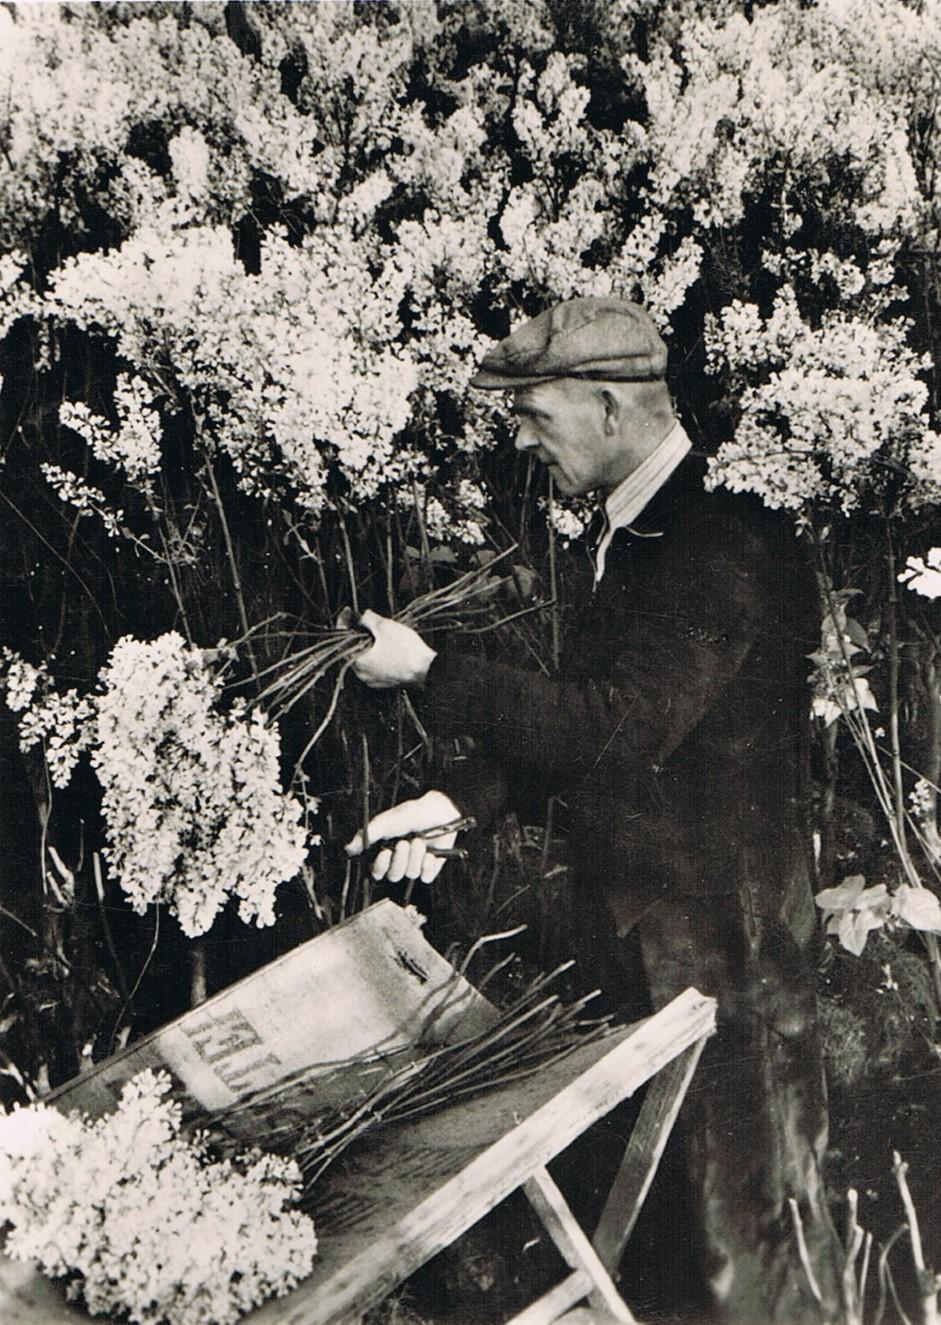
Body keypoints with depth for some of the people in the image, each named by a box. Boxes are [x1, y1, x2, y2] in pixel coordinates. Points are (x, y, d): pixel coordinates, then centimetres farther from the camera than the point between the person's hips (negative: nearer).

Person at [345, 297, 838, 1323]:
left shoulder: (726, 544, -24)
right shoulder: (619, 534, 8)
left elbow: (618, 726, -29)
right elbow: (571, 702, 11)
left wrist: (431, 677, -22)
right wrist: (461, 800, -3)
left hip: (723, 926, -9)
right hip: (640, 897, 9)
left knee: (745, 1171, 9)